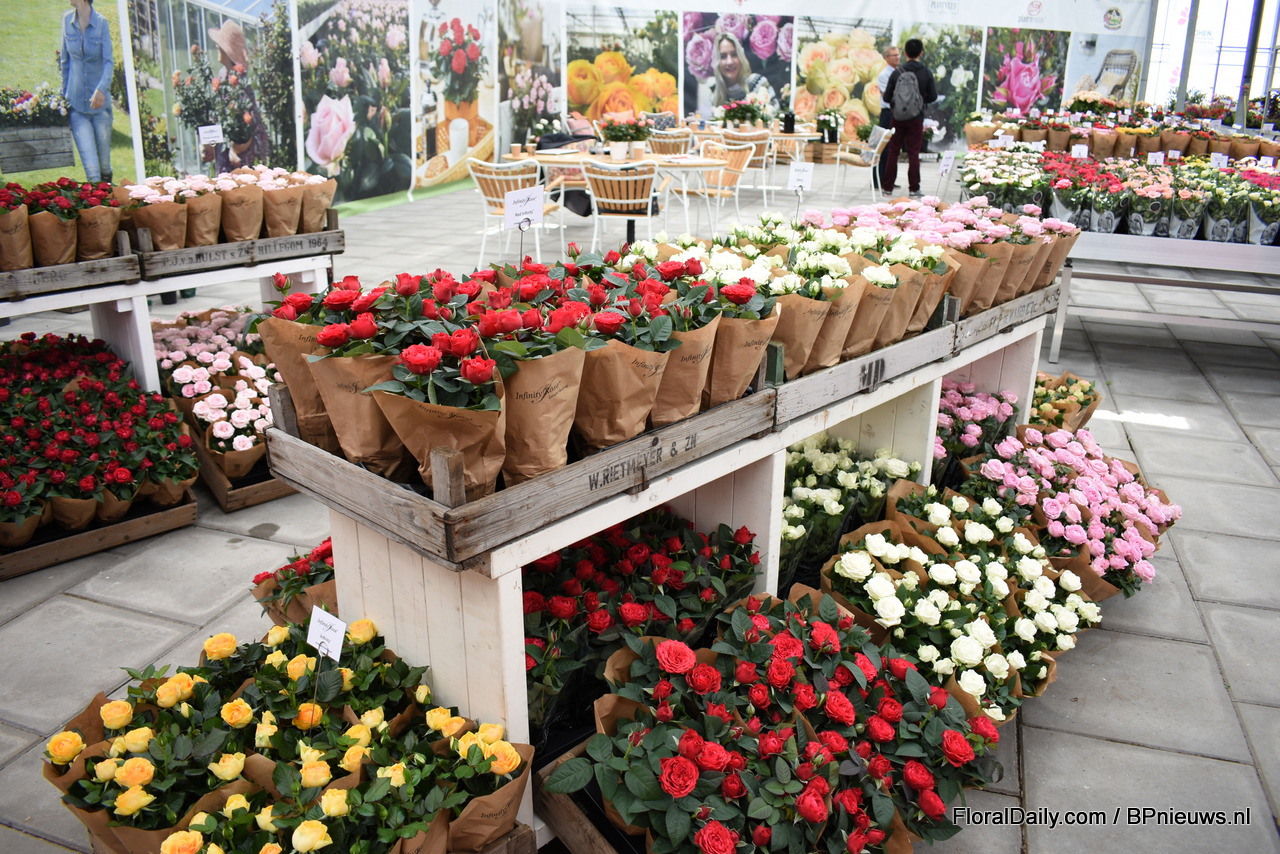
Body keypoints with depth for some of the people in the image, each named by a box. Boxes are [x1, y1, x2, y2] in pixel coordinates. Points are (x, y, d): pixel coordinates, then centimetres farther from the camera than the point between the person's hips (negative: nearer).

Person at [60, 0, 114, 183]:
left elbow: (108, 62, -14)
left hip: (100, 103, -1)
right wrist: (64, 95, 13)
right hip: (76, 105, 1)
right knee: (91, 167, -11)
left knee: (105, 165, 9)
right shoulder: (67, 20, 4)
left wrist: (102, 89, -32)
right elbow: (65, 61, 13)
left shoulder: (101, 23, -5)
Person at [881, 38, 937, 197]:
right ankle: (914, 188, 4)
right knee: (913, 153, 3)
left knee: (893, 152, 9)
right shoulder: (926, 73, -5)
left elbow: (887, 97, -2)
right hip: (916, 118, -1)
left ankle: (888, 185, 11)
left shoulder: (897, 72, -4)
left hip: (898, 118, 1)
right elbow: (933, 97, 0)